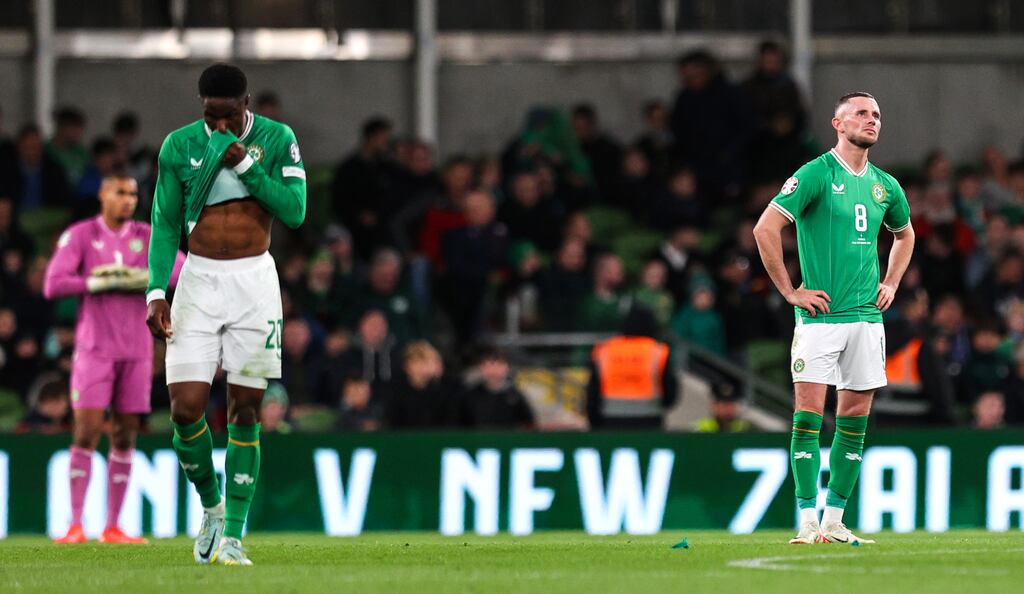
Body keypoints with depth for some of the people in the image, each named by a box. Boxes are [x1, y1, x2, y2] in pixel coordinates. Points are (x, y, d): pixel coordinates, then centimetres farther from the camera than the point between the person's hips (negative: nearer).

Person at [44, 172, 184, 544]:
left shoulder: (148, 236, 9)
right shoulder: (80, 235, 0)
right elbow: (53, 285, -9)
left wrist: (144, 279, -15)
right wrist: (98, 283, -15)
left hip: (135, 351, 3)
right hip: (94, 346, -3)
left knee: (125, 437, 4)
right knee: (86, 432, -12)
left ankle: (112, 527, 8)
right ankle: (75, 525, -10)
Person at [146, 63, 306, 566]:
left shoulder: (277, 140, -1)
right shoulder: (180, 146, 1)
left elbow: (295, 211, -8)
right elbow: (165, 223, 4)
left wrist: (246, 165, -16)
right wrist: (156, 292, -5)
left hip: (254, 283, 0)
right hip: (199, 282, 1)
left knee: (245, 411, -2)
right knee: (186, 409, -10)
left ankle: (232, 536, 1)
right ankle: (210, 506, 15)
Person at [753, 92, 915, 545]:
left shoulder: (885, 185, 12)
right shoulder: (815, 174, -7)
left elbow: (904, 235, 33)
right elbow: (765, 228, -13)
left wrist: (891, 284, 18)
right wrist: (790, 291, -11)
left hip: (867, 316, 6)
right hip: (820, 315, -6)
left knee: (855, 417, 5)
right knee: (810, 411, -9)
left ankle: (834, 520, 11)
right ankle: (808, 521, -10)